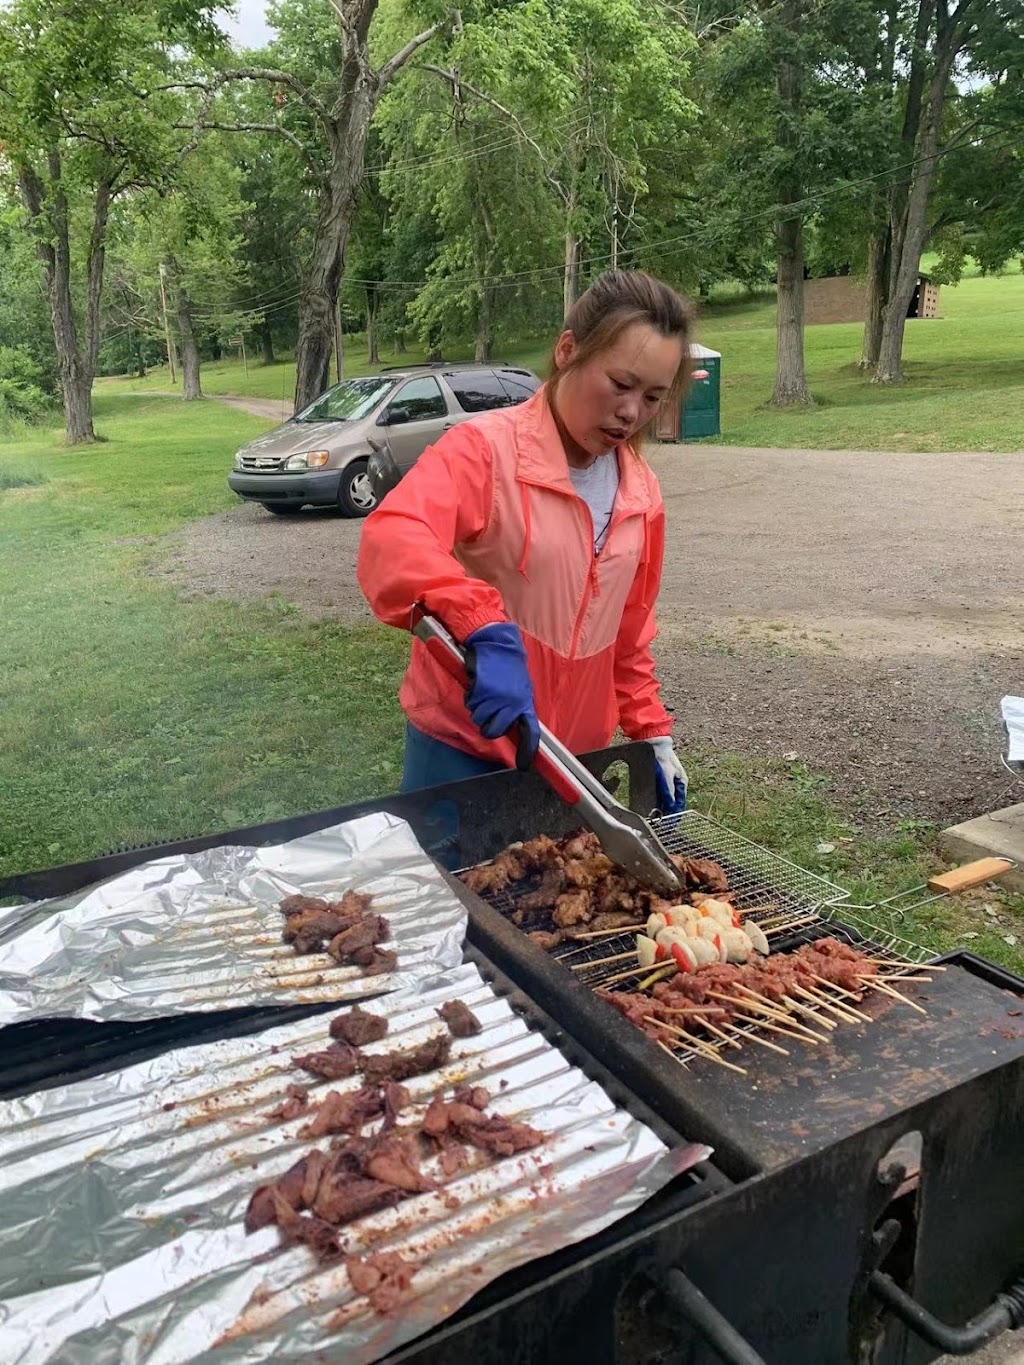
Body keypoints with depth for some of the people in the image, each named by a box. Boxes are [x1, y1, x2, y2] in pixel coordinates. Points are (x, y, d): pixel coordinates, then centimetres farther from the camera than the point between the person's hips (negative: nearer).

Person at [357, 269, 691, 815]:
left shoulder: (642, 493, 4)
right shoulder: (485, 447, -16)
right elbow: (390, 539, -34)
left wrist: (652, 731, 11)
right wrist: (485, 630, -47)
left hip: (575, 756, 6)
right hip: (462, 751, -5)